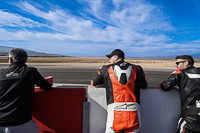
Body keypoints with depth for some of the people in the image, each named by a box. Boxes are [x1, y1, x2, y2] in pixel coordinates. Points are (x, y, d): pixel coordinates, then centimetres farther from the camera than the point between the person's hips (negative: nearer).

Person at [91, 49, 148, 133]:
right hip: (133, 109, 2)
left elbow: (94, 83, 21)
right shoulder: (136, 69, 12)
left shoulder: (106, 69, 7)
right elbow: (144, 85, 24)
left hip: (115, 109, -2)